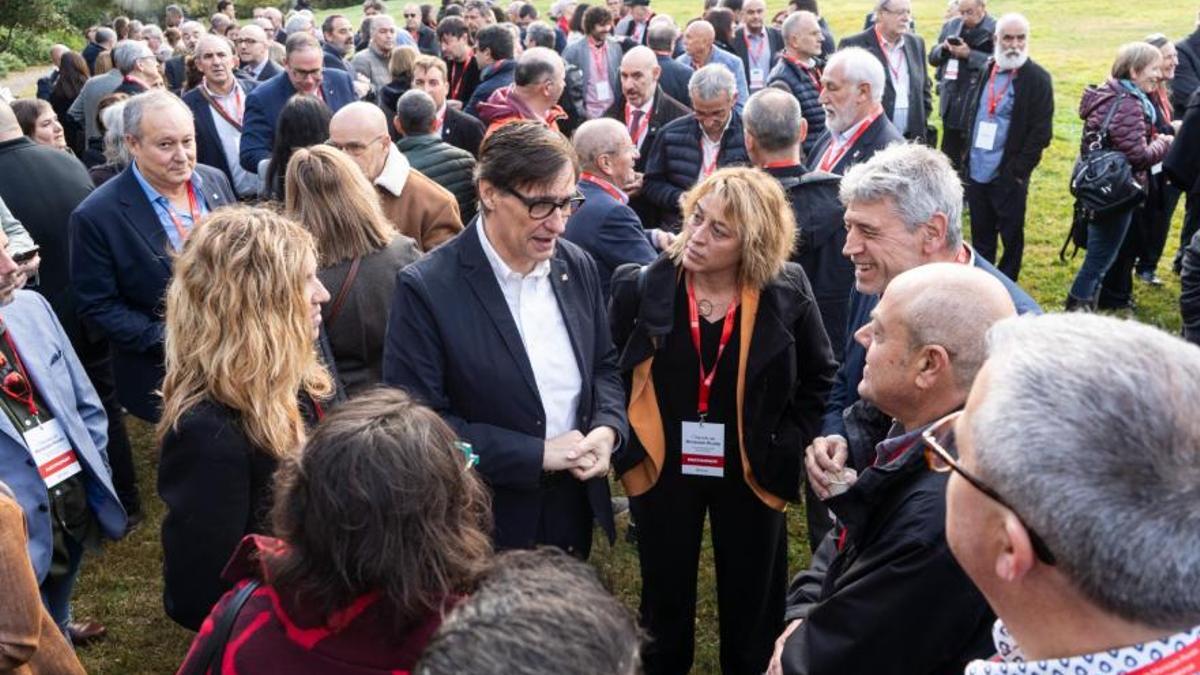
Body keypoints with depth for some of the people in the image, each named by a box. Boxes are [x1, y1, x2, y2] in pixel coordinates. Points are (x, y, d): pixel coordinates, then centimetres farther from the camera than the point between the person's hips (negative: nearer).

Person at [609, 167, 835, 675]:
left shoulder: (787, 293, -12)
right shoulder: (640, 286, -12)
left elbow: (821, 377, 2)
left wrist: (787, 445, -3)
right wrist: (625, 446, -3)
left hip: (750, 473, 0)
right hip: (663, 469, 0)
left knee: (751, 606, 16)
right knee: (665, 601, 17)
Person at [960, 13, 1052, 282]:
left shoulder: (1037, 78, -8)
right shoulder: (984, 71, 8)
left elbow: (1041, 132, -11)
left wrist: (1018, 171, -14)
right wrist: (967, 156, 9)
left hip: (1008, 176, -5)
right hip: (976, 171, 5)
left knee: (1011, 237, 6)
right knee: (980, 236, 16)